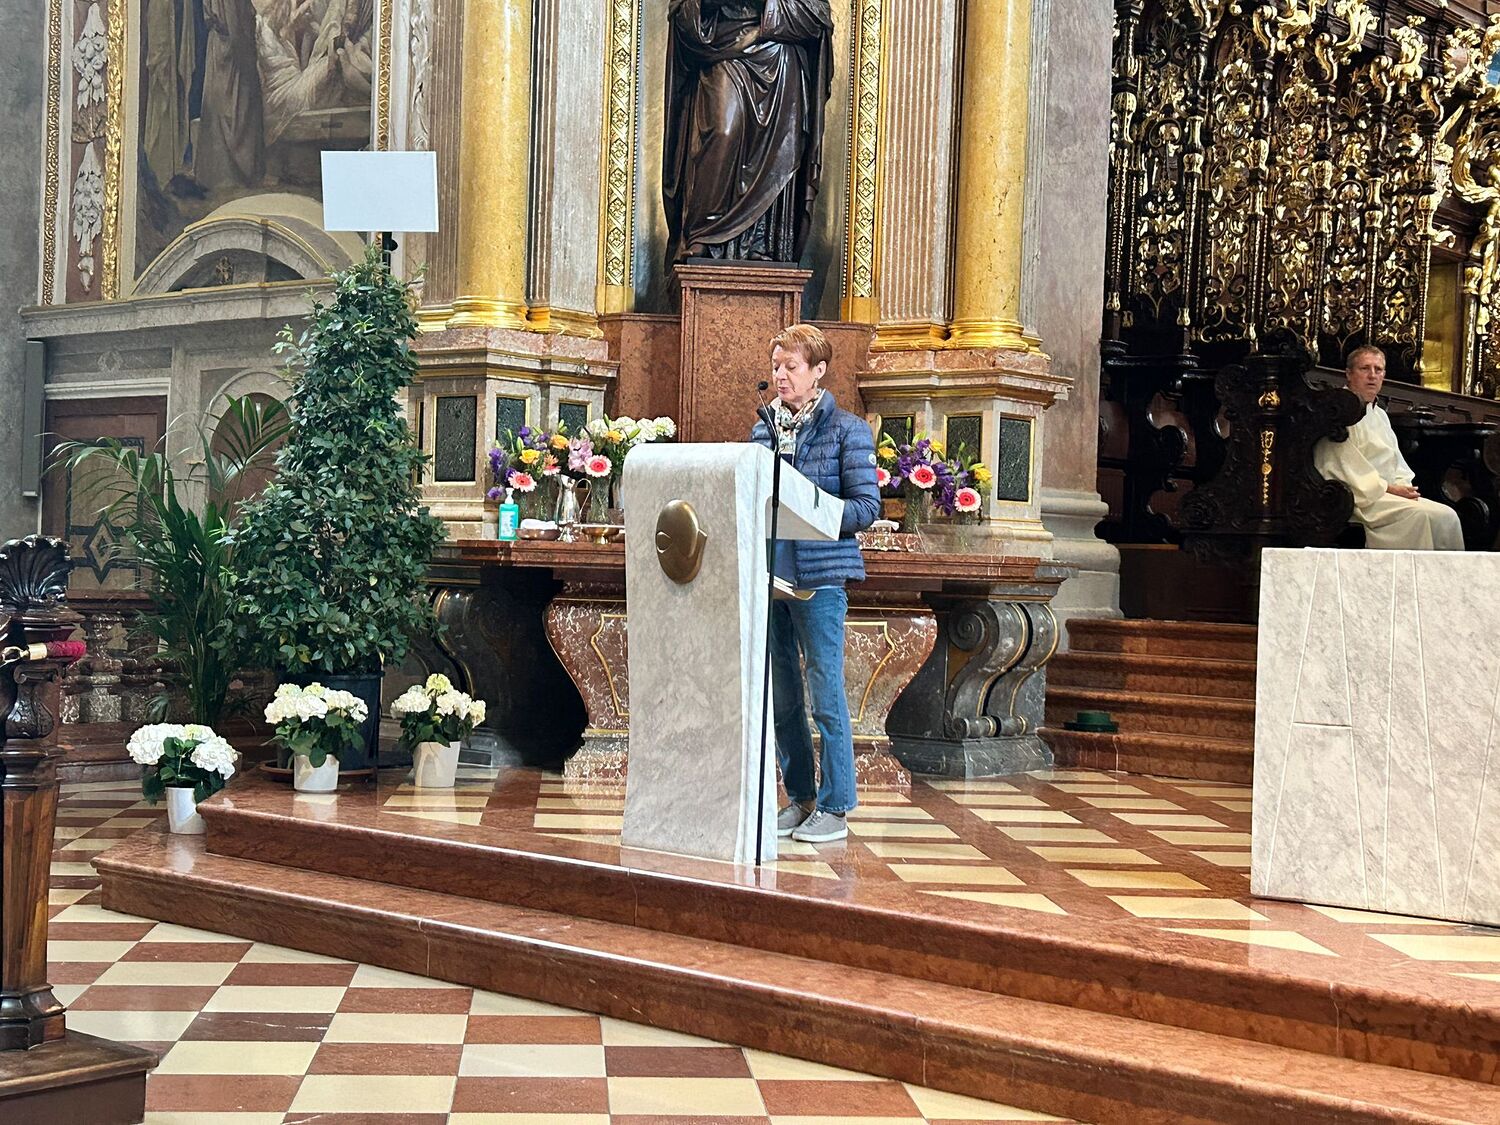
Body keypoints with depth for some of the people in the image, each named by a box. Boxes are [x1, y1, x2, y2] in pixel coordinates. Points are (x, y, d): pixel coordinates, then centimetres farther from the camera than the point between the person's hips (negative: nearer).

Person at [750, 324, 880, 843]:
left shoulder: (847, 430, -3)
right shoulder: (762, 430, 13)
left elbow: (867, 506, -8)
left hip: (820, 575, -6)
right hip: (769, 572, 6)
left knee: (826, 692, -4)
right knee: (780, 695, 10)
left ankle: (834, 806, 4)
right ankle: (799, 797, 21)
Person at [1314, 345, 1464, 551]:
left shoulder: (1380, 415, 25)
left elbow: (1396, 462, 23)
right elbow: (1346, 466, -13)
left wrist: (1404, 486, 1)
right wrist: (1389, 489, -14)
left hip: (1388, 492, 9)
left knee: (1447, 516, -12)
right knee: (1416, 514, -31)